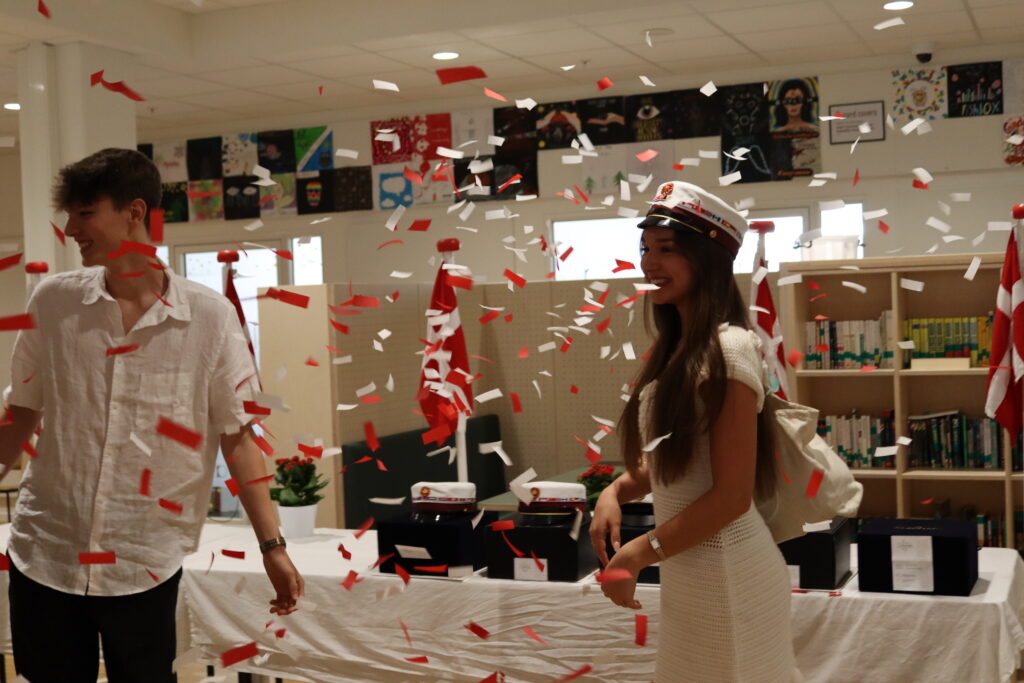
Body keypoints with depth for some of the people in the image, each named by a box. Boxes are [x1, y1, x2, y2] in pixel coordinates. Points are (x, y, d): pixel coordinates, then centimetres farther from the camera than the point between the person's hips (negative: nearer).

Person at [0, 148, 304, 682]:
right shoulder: (52, 302, -1)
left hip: (146, 563, -2)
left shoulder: (210, 317, -6)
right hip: (43, 553, 2)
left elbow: (237, 436, -1)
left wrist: (271, 545, -2)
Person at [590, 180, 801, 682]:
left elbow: (732, 495, -21)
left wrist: (640, 553, -15)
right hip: (685, 571, 8)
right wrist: (615, 492, -2)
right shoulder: (675, 348, 8)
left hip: (725, 573, -8)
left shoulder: (728, 349, -19)